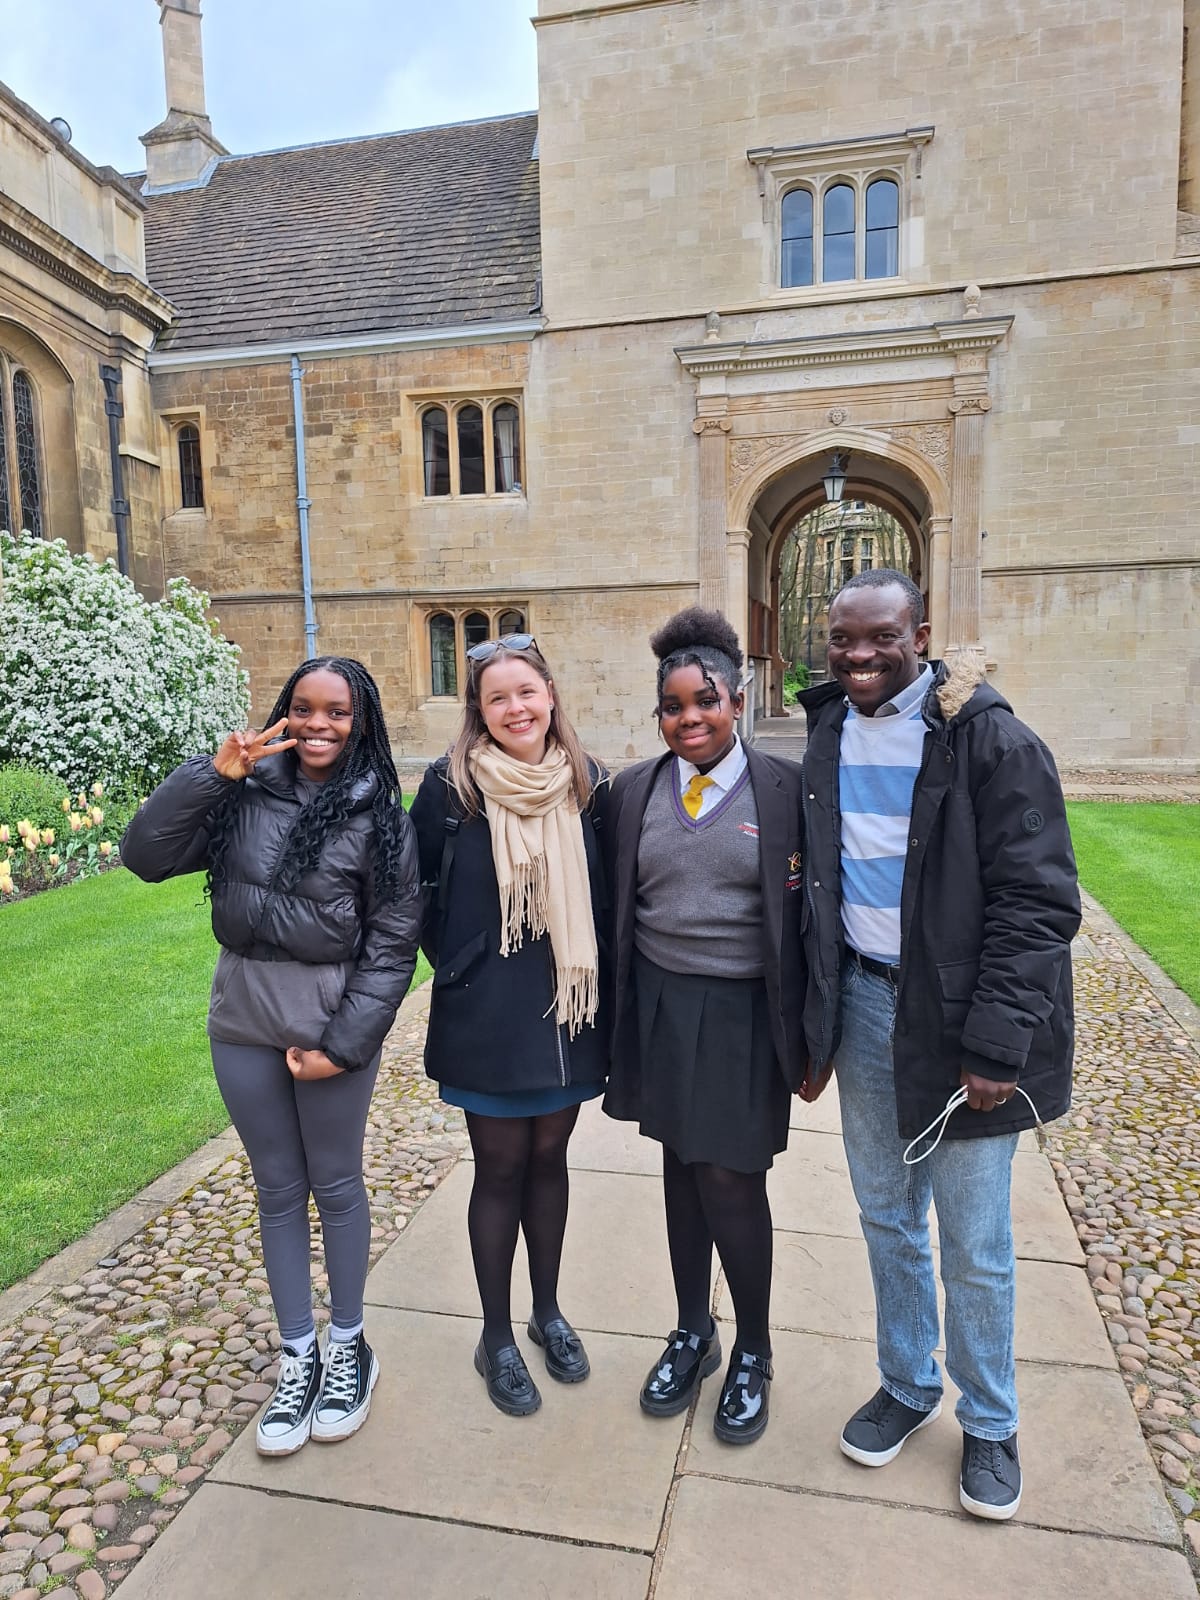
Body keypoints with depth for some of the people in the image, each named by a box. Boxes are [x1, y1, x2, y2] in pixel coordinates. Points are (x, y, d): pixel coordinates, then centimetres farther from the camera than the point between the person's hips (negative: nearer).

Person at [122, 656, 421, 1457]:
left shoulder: (380, 818, -8)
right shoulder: (243, 795, -1)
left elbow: (394, 943, -7)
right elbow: (145, 856, -6)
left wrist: (342, 1043, -12)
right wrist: (214, 772, -16)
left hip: (334, 1024, -3)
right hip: (244, 1023, 3)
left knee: (336, 1183, 13)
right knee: (278, 1187, 15)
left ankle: (348, 1349, 35)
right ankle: (298, 1358, 34)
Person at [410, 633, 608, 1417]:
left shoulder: (588, 785, -2)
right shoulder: (449, 785, -9)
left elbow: (607, 895, 6)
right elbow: (418, 889, 0)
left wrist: (594, 974, 3)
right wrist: (455, 960, -1)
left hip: (570, 1007, 3)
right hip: (487, 1014, -2)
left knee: (549, 1156, 17)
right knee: (501, 1166, 10)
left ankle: (548, 1310, 38)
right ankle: (497, 1335, 30)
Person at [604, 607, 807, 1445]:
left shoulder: (786, 787, -7)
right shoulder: (633, 790, 3)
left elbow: (807, 915, -5)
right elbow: (616, 908, 7)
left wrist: (803, 1036, -6)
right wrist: (619, 1020, 7)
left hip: (743, 1013, -3)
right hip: (660, 1008, 4)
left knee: (731, 1180, 1)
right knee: (681, 1170, 16)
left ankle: (753, 1353, 28)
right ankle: (693, 1332, 38)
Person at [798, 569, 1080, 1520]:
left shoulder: (988, 739, -14)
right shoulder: (828, 734, 3)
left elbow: (1038, 900, -15)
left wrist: (995, 1045, -18)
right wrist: (820, 1012, 8)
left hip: (961, 1013, -5)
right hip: (864, 1001, 5)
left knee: (974, 1243, 8)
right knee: (887, 1214, 19)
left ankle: (989, 1423, 33)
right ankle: (907, 1385, 41)